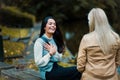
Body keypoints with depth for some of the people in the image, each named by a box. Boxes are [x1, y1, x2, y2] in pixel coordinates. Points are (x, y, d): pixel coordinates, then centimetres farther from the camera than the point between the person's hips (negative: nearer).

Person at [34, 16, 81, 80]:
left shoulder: (54, 40, 11)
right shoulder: (39, 41, -11)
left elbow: (59, 58, 10)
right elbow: (38, 63, -16)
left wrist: (54, 52, -9)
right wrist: (50, 53, -17)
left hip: (56, 68, 7)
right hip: (47, 72, -7)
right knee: (77, 70, -21)